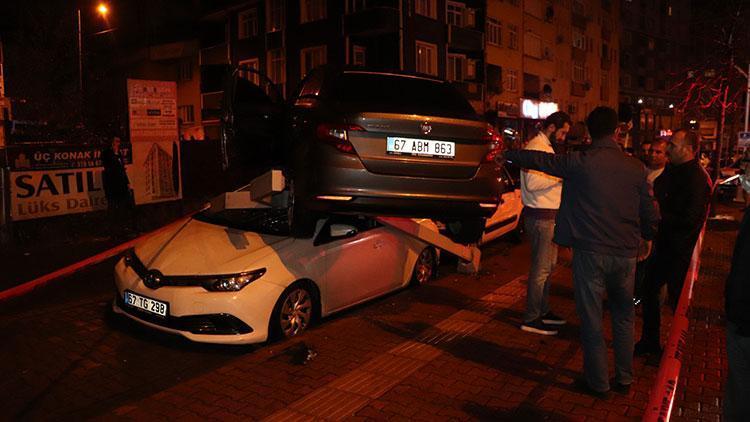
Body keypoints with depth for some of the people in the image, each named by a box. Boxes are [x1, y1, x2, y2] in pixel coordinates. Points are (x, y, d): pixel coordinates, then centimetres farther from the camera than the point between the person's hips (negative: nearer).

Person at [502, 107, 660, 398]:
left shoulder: (580, 162, -10)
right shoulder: (635, 167, 0)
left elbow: (539, 160, 2)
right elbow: (650, 215, 6)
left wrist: (506, 154, 18)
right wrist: (645, 236, 27)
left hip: (590, 253, -4)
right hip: (626, 254, 4)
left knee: (591, 319, 8)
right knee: (623, 316, 20)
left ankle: (598, 383, 19)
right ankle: (624, 379, 30)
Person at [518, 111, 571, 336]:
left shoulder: (547, 147, 18)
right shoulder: (536, 147, -16)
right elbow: (532, 183, -27)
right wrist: (559, 176, -19)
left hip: (549, 215, 11)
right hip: (540, 217, -11)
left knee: (548, 266, 18)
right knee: (541, 268, -5)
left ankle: (543, 311, 30)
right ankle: (531, 319, 4)